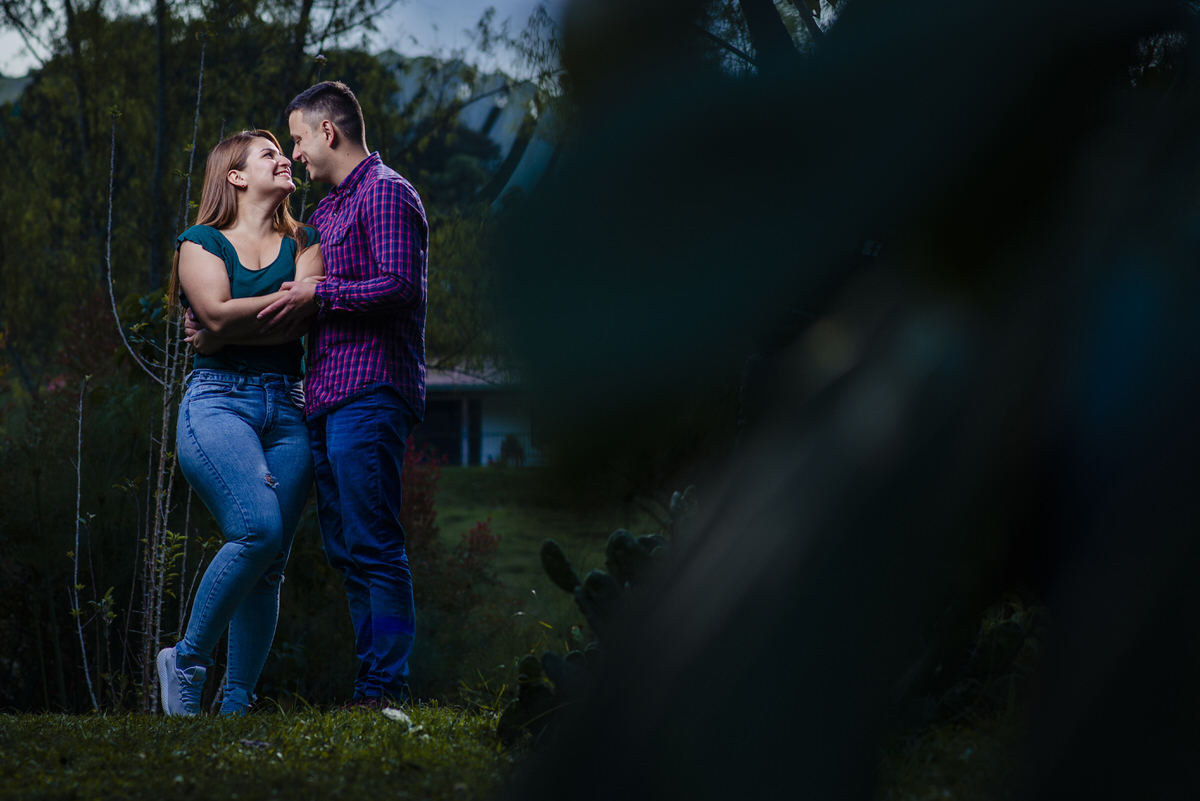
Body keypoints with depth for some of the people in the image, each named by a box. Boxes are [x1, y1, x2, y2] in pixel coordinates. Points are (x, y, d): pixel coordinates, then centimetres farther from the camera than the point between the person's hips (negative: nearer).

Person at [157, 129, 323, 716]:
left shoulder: (302, 243, 17)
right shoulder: (202, 242, 7)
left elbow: (302, 321, 0)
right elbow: (217, 314, -10)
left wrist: (228, 332, -7)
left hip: (287, 407, 4)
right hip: (219, 399, -4)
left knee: (272, 560, -3)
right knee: (258, 529, -25)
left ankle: (236, 705, 1)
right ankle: (186, 661, -9)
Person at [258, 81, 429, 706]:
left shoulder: (385, 192, -5)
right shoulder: (327, 209, 24)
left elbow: (398, 285, -17)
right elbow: (324, 296, 27)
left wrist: (319, 295, -12)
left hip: (369, 395, -10)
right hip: (328, 397, 10)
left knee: (373, 546, -11)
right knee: (344, 549, 8)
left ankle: (387, 689, -10)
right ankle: (371, 683, 10)